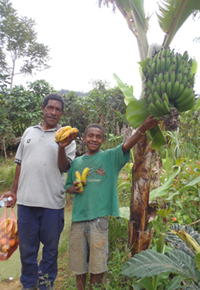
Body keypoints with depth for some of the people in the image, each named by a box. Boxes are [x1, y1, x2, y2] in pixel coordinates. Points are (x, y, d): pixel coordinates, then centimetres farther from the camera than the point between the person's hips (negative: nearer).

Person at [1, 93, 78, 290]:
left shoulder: (66, 137, 2)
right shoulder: (29, 132, 12)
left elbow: (64, 167, -6)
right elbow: (20, 163, 15)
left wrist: (62, 147, -22)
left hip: (52, 202, -2)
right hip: (26, 200, 3)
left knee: (50, 247, 12)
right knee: (26, 246, 14)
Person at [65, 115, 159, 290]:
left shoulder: (110, 157, 0)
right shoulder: (77, 162, 10)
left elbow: (127, 146, -18)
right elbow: (68, 187, 17)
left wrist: (143, 129, -34)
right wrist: (74, 188, -6)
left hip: (99, 218, -3)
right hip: (78, 217, 3)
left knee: (97, 265, 9)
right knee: (78, 265, 16)